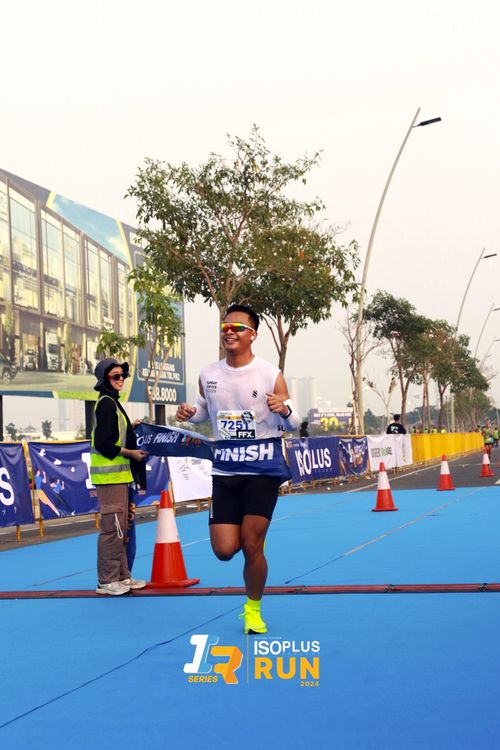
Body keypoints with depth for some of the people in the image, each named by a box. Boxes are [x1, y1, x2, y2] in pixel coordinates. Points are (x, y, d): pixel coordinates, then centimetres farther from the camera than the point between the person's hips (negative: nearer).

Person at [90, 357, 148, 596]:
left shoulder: (111, 402, 18)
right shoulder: (106, 403, -12)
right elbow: (102, 444, -19)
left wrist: (130, 428, 12)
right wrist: (130, 453, -13)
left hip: (118, 474, 10)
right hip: (109, 475, -10)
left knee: (120, 527, 14)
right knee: (112, 527, -7)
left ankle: (122, 576, 22)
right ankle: (107, 581, -1)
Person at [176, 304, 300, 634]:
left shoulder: (270, 375, -10)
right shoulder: (208, 375, 1)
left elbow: (293, 423, -3)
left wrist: (285, 410, -27)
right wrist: (190, 413, -4)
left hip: (262, 471, -3)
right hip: (224, 472, 4)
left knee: (252, 547, -5)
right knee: (225, 550, -3)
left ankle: (253, 609, 20)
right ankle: (249, 537, 35)